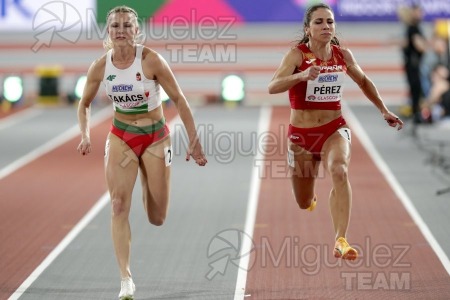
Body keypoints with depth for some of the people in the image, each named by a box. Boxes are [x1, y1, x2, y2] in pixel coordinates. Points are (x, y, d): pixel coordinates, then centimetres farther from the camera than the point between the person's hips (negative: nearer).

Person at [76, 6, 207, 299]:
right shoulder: (100, 67, -9)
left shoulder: (151, 60, -19)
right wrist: (85, 135, -9)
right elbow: (85, 104, 8)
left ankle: (150, 188, 43)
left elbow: (179, 100, -11)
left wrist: (194, 142, -12)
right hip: (121, 137, 2)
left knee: (157, 219, 4)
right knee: (119, 205, -16)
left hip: (155, 137, -2)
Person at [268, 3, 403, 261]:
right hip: (301, 134, -1)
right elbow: (273, 87, -31)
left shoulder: (343, 55, -3)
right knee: (305, 204, 13)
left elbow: (363, 81, 18)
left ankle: (341, 241, -35)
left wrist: (384, 110, 18)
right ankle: (311, 196, 55)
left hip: (334, 129, 1)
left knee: (340, 173, -32)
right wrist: (302, 76, -47)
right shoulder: (297, 55, -15)